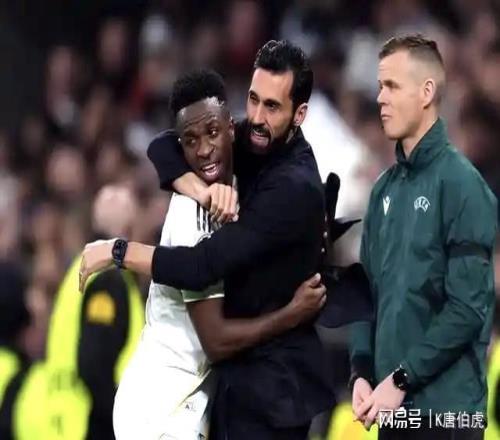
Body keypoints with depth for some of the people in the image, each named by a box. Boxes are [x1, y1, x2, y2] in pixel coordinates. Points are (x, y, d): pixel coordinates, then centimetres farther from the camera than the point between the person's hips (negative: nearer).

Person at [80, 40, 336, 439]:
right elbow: (165, 147, -1)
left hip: (274, 381, -8)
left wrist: (117, 251, -16)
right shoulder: (253, 145, 1)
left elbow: (202, 267, -27)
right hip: (239, 368, 8)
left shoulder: (295, 187, -24)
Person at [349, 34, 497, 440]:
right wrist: (363, 372, -1)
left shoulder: (461, 184, -10)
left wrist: (402, 379, -14)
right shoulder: (386, 188, 11)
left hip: (445, 407, -6)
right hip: (393, 405, 6)